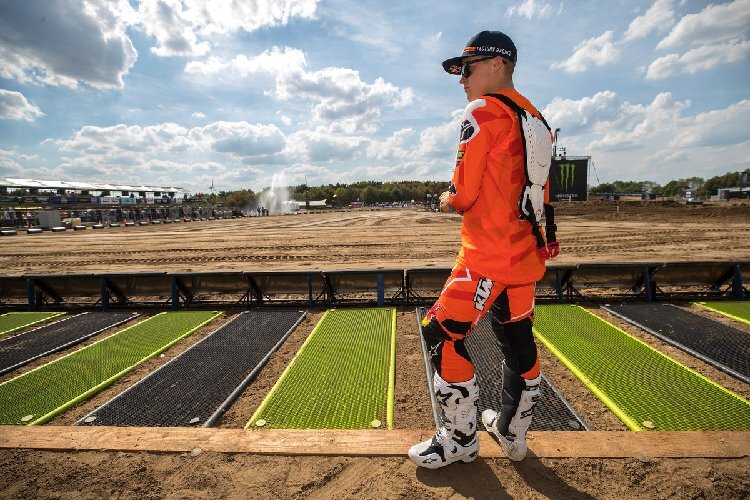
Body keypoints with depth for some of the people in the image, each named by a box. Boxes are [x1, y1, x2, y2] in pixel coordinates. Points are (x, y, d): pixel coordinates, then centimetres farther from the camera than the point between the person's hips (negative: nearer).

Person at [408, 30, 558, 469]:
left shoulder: (483, 112, -10)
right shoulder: (534, 117, 15)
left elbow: (464, 194, -16)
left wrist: (447, 201, 5)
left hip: (489, 256, -10)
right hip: (526, 251, 10)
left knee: (441, 334, -1)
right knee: (518, 340, 16)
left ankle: (461, 439, 11)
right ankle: (513, 433, 32)